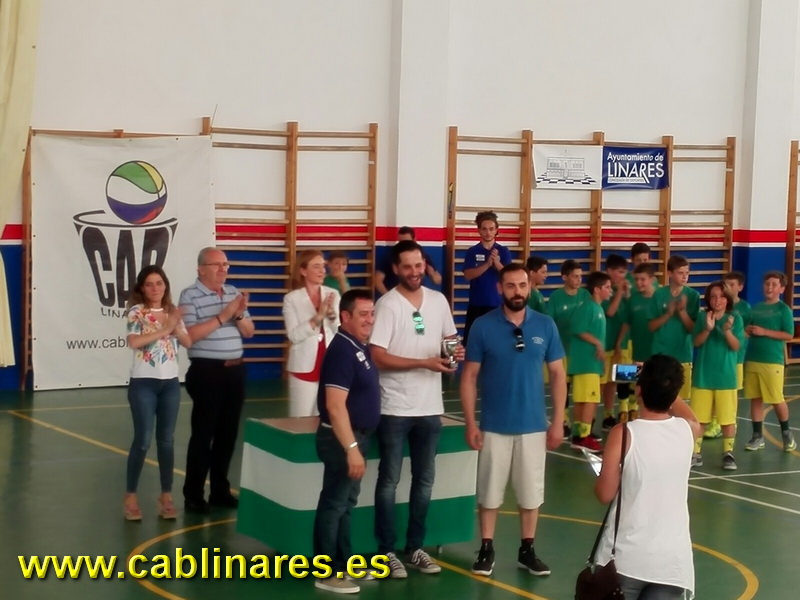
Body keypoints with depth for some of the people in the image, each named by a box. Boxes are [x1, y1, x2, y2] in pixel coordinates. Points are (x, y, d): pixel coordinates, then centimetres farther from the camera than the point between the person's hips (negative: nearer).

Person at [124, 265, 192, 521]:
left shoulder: (172, 311, 8)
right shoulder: (137, 312, -6)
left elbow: (188, 342, 2)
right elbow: (134, 341, -23)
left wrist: (176, 326, -15)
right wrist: (164, 329, -20)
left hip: (170, 383, 4)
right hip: (143, 383, -4)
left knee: (166, 440, 8)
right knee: (143, 440, -5)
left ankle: (166, 496, 14)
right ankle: (131, 496, 6)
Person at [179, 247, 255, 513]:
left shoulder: (234, 293, 11)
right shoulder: (190, 296, -8)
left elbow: (249, 331, 12)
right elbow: (189, 334, -19)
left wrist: (239, 314, -9)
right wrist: (223, 316, -19)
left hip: (235, 370, 6)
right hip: (206, 371, -6)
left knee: (228, 432, 11)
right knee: (203, 433, -3)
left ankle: (220, 490, 21)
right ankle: (193, 495, 4)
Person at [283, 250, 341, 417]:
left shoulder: (333, 294, 5)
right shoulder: (292, 298, -4)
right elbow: (294, 335, -12)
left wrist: (331, 313, -15)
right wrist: (318, 317, -20)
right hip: (304, 366, -3)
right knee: (302, 418, 0)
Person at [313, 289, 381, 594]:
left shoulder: (360, 347, 9)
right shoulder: (342, 350, -20)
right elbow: (335, 406, -26)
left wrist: (358, 443, 18)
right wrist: (351, 447, -28)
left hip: (356, 435, 10)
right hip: (342, 439, -10)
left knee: (347, 502, 17)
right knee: (334, 504, -2)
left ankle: (345, 563, 27)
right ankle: (326, 572, 4)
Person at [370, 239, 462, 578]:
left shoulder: (439, 301, 5)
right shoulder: (387, 305, -11)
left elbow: (449, 339, 17)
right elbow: (378, 357, -16)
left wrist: (455, 353, -7)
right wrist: (425, 362, -23)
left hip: (430, 407, 5)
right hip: (395, 408, -5)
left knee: (424, 481, 13)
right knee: (389, 481, 4)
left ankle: (415, 548, 24)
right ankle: (386, 551, 13)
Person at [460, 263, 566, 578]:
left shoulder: (545, 325, -1)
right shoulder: (483, 326, -5)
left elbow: (557, 374, 4)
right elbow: (469, 376, -2)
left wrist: (558, 421, 0)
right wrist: (470, 422, -7)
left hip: (534, 425, 2)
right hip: (494, 426, -1)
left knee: (531, 492, 10)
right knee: (489, 492, 7)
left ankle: (527, 550, 23)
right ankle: (486, 549, 20)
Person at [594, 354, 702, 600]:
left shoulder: (623, 434, -11)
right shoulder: (686, 430, 1)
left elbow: (605, 494, -4)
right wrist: (664, 385, 30)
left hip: (625, 557, -3)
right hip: (673, 560, 3)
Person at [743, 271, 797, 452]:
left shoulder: (783, 309, -4)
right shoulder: (756, 308, 13)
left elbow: (789, 334, -11)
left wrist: (764, 332, -15)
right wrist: (748, 330, -3)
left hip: (772, 362, -5)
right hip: (752, 359, 5)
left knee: (777, 399, -1)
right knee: (755, 398, 7)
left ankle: (786, 433, 20)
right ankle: (758, 437, 14)